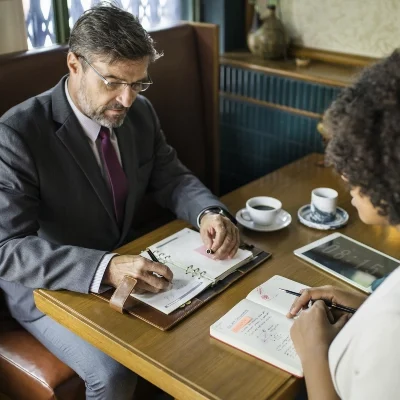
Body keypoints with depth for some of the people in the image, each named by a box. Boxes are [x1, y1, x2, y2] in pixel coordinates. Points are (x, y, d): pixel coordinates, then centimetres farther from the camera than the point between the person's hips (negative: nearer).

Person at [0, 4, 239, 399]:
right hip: (49, 287, -5)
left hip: (125, 269, 6)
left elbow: (172, 178, 3)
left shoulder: (139, 113, -5)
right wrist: (106, 268, -44)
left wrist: (209, 213, -20)